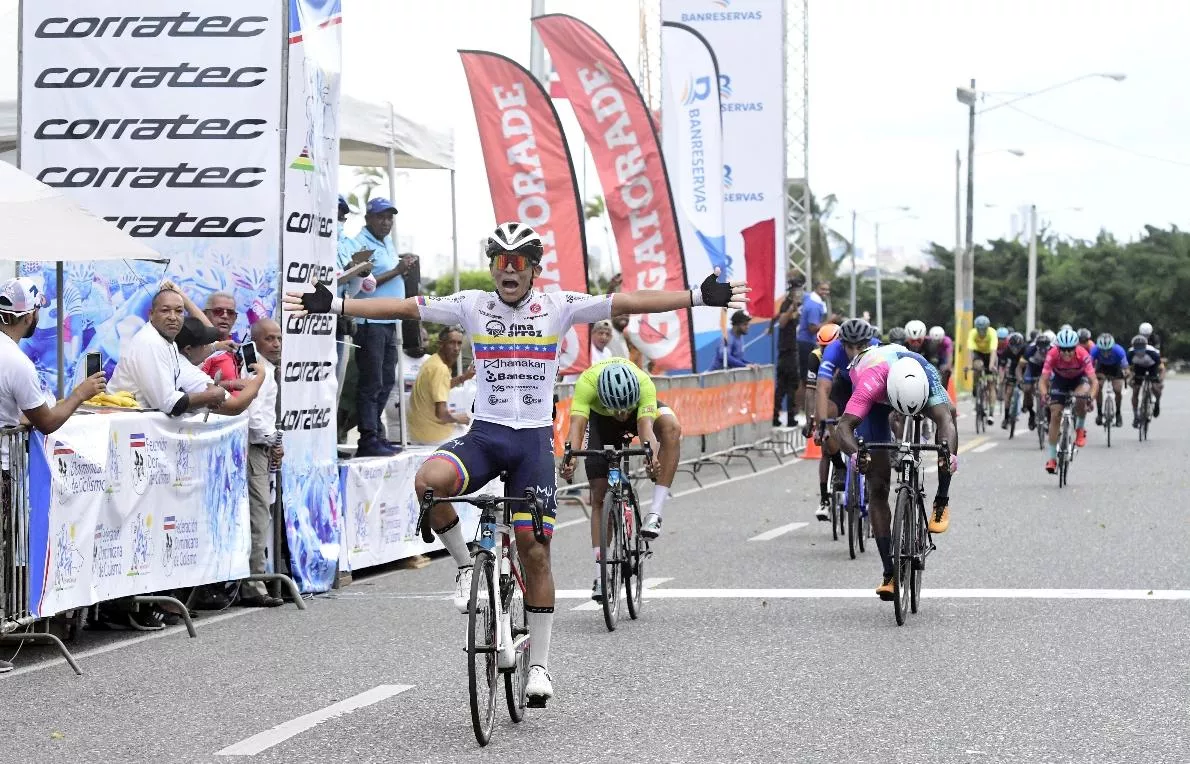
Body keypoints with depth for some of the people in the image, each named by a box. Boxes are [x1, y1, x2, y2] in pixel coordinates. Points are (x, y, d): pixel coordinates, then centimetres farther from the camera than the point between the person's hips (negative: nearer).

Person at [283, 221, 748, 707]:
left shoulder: (558, 307, -1)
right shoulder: (472, 306, 2)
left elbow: (627, 303, -8)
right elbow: (403, 307, -1)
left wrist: (699, 297, -17)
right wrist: (333, 305, -9)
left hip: (534, 439, -1)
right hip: (484, 433, 1)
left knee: (535, 552, -2)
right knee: (430, 480, -31)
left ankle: (539, 663, 11)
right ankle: (466, 564, -5)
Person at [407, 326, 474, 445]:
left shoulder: (433, 361, 5)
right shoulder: (440, 369, -23)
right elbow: (441, 413, -29)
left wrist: (463, 378, 12)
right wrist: (457, 419, -8)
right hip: (433, 435, -8)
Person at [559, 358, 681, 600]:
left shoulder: (644, 384, -40)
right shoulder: (587, 383, -40)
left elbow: (646, 425, -50)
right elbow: (576, 425, -49)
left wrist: (653, 457, -69)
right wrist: (570, 458, -67)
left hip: (641, 410, 0)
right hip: (601, 419, 0)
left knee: (672, 428, -35)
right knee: (599, 495, -9)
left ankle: (656, 512, -33)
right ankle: (600, 574, -4)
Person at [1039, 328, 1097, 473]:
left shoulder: (1083, 355, -35)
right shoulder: (1052, 355, -32)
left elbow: (1094, 381, -38)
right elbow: (1043, 380, -33)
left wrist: (1091, 397, -56)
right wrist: (1044, 393, -54)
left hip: (1079, 379, -1)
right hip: (1059, 379, 1)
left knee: (1080, 399, -34)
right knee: (1055, 415, -9)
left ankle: (1080, 429, -4)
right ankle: (1052, 457, 0)